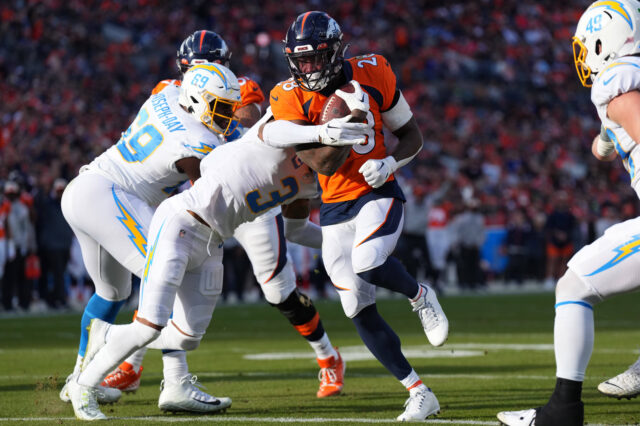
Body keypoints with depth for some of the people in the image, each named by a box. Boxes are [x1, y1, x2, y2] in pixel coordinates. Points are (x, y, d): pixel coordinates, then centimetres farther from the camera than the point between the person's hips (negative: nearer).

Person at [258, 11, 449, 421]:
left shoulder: (371, 75, -8)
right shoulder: (291, 97, -9)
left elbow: (412, 135, 3)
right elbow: (324, 164, -16)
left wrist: (389, 164, -16)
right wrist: (347, 120, -28)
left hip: (378, 195, -2)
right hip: (335, 209, 3)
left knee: (367, 263, -31)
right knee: (360, 310, -1)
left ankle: (420, 295, 3)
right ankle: (420, 394, 10)